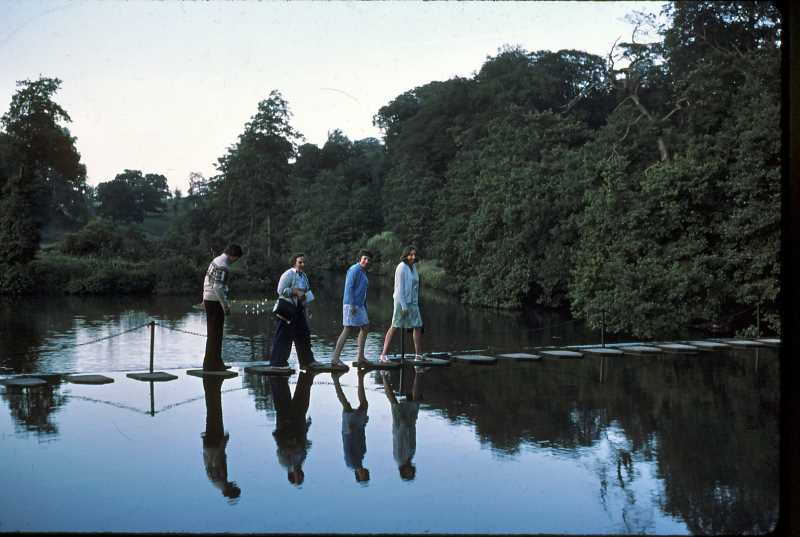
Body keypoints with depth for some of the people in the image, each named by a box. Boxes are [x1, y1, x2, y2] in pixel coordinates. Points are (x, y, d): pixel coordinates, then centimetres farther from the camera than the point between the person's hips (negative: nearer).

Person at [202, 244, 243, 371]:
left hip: (208, 300, 10)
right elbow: (218, 287, -23)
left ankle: (215, 362, 21)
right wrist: (226, 306, -18)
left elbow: (207, 280, 20)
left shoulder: (215, 261, 13)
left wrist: (205, 299, 24)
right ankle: (212, 364, -2)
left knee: (213, 333, 14)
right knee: (215, 334, -5)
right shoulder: (222, 266, -18)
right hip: (215, 302, -10)